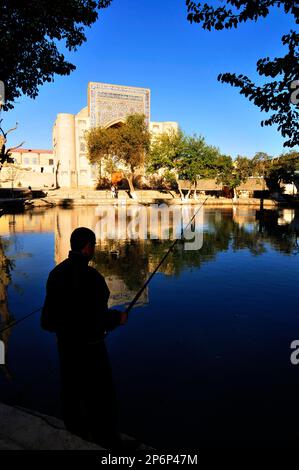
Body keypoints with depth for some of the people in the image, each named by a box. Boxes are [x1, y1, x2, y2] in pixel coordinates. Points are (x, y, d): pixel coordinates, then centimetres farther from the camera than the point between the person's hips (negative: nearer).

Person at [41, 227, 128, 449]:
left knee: (72, 392, 22)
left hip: (65, 342, 8)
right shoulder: (90, 276, -26)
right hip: (88, 345, -8)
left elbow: (51, 310, 3)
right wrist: (118, 318, -6)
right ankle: (107, 442, 24)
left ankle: (76, 436, 41)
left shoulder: (57, 272, -3)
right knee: (100, 396, 9)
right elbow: (98, 317, -24)